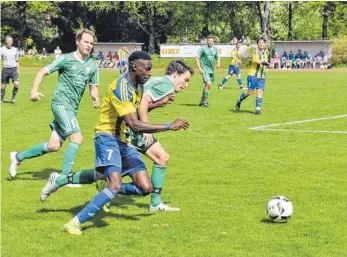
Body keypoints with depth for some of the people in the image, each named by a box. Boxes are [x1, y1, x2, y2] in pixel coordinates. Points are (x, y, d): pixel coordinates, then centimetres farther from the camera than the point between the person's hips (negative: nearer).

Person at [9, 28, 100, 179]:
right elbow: (43, 72, 0)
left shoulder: (92, 66, 9)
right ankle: (65, 176, -13)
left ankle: (18, 157, 25)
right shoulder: (66, 59, -6)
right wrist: (34, 90, -14)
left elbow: (93, 87, 17)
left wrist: (96, 98, -5)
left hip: (73, 108, 7)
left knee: (54, 146, 6)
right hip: (61, 103, -6)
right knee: (77, 137, -21)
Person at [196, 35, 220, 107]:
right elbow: (197, 58, -6)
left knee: (207, 86, 12)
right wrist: (199, 68, -15)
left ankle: (202, 101, 25)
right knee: (208, 84, -20)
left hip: (211, 70, 6)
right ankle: (205, 101, -10)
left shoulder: (215, 49, 9)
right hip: (205, 69, -6)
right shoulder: (202, 48, -7)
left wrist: (218, 64, 0)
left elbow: (218, 57, 21)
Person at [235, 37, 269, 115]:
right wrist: (263, 62, -34)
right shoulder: (255, 51, -5)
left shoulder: (266, 52, 12)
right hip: (253, 75, -5)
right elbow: (256, 60, -22)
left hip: (262, 76, 5)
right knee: (250, 91, -4)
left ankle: (258, 109, -7)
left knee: (260, 92, -8)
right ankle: (239, 101, 22)